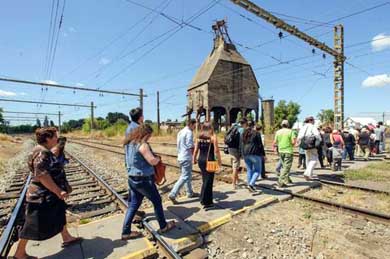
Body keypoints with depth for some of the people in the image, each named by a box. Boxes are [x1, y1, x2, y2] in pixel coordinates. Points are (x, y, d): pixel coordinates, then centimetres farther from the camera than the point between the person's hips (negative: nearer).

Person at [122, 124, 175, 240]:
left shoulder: (131, 144, 8)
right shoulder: (143, 145, -20)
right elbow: (152, 161, -24)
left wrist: (154, 158, 13)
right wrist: (158, 158, -3)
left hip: (132, 178, 8)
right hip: (143, 180, -8)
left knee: (134, 204, 18)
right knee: (157, 201, 11)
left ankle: (126, 232, 24)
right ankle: (163, 226, 27)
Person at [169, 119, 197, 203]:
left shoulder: (180, 132, 14)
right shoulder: (189, 132, -14)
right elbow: (191, 147, -17)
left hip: (180, 157, 10)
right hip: (186, 158, -10)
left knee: (188, 176, 18)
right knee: (185, 177, -5)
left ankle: (190, 193, 28)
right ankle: (173, 194, -6)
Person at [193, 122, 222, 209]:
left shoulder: (199, 137, 5)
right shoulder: (213, 136, -7)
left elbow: (196, 150, 6)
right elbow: (216, 150, -10)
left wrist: (194, 159, 19)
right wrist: (219, 160, 1)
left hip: (200, 160, 5)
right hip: (209, 161, -5)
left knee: (205, 180, 18)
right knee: (208, 181, 5)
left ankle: (204, 199, 27)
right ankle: (206, 202, 13)